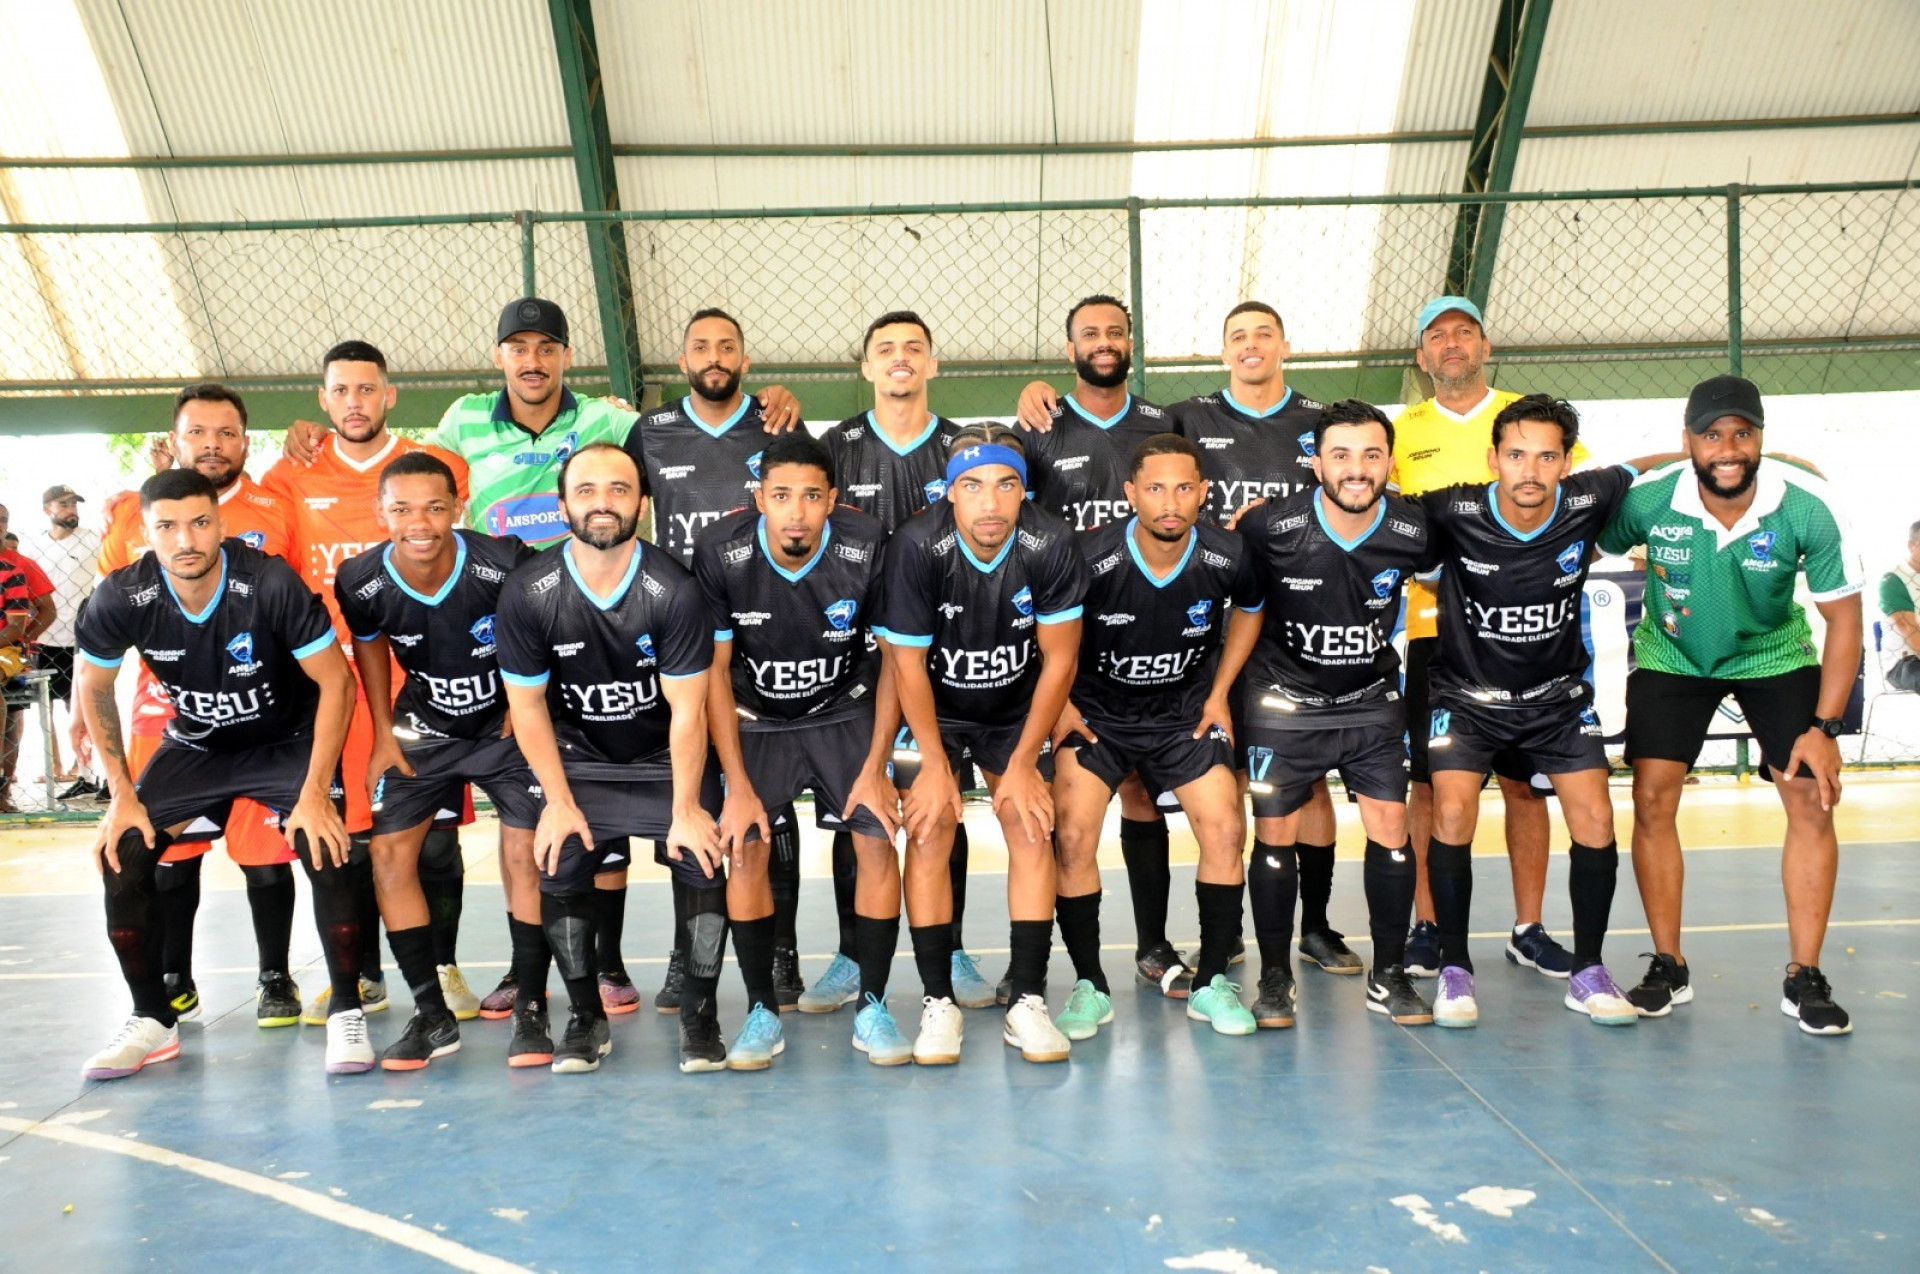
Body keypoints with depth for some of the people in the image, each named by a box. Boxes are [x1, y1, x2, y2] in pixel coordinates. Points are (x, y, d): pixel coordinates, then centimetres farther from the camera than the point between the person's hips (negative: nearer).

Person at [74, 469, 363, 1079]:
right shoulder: (120, 599, -19)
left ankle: (346, 1013, -4)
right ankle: (153, 1021, 12)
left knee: (326, 851, -24)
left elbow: (337, 681, -22)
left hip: (290, 740, -3)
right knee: (121, 856, -9)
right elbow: (94, 689, 0)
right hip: (196, 745, 4)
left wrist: (315, 793, -23)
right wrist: (122, 794, -3)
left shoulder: (271, 584, -29)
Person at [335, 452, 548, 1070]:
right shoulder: (361, 580, -17)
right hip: (425, 727, 3)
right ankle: (433, 1016, 7)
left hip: (508, 723, -3)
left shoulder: (504, 563, -27)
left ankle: (531, 1009, 2)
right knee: (388, 853, -5)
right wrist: (382, 735, 5)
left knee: (525, 853, -12)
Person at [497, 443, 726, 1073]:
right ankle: (585, 1016, 7)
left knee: (709, 858, -15)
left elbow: (687, 710, -16)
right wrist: (559, 801, -8)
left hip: (666, 754, -1)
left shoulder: (674, 591, -21)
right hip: (577, 756, 1)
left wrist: (686, 810, -15)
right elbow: (526, 703, -7)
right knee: (559, 867, -14)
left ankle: (699, 1013, 4)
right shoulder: (527, 593, -15)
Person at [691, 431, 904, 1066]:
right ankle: (763, 1013, 5)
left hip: (846, 711, 0)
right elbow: (715, 671, -13)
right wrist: (737, 786, -16)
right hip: (757, 718, 0)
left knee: (878, 842, -11)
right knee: (744, 848, -11)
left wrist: (875, 767, -13)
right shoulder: (720, 552, -22)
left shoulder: (868, 548, -23)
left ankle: (872, 1008, 4)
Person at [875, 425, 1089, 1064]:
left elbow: (1058, 658, -13)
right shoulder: (917, 547, -26)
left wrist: (1023, 760, -11)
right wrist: (935, 764, -14)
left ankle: (1027, 1001, 2)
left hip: (1016, 709, 2)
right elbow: (907, 661, -18)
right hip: (932, 709, -1)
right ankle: (938, 1002, 1)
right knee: (929, 832, -11)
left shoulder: (1051, 546, -23)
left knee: (1032, 829, -7)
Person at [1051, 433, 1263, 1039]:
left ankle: (1212, 983, 9)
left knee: (1226, 830, -11)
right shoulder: (1090, 556, -24)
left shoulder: (1227, 556, -16)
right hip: (1096, 710, -1)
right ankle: (1089, 986, 3)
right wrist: (1060, 703, -9)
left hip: (1187, 711, 2)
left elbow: (1249, 610, 8)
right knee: (1071, 834, -16)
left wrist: (1220, 693, 4)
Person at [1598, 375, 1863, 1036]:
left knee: (1812, 800, -8)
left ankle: (1805, 979, 6)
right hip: (1672, 657, 0)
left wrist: (1825, 726, -19)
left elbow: (1843, 615, -16)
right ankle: (1669, 968, 7)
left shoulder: (1809, 505, -25)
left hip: (1776, 657, 0)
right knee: (1652, 798, -8)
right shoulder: (1646, 499, -26)